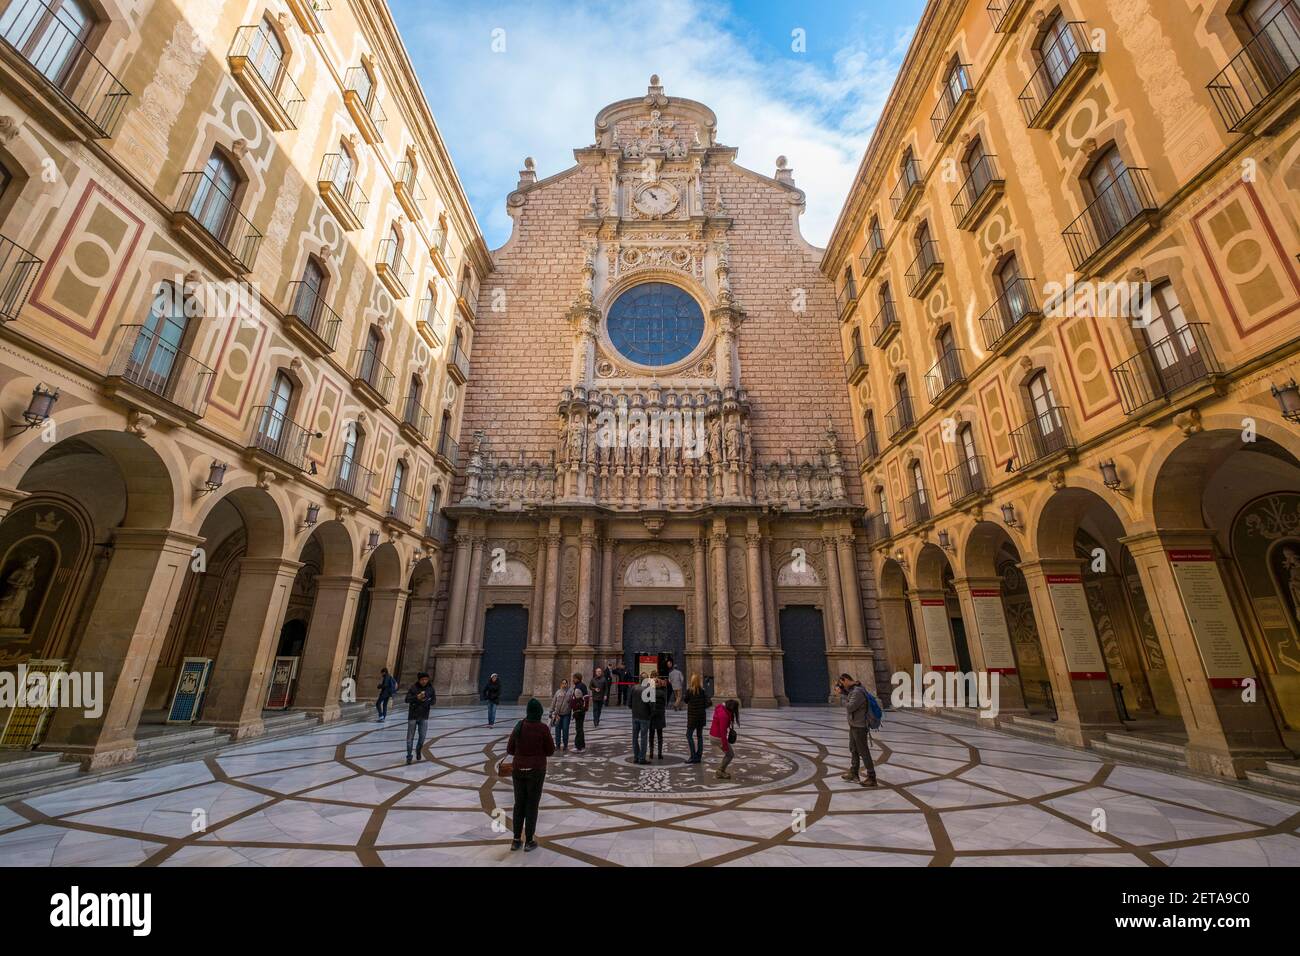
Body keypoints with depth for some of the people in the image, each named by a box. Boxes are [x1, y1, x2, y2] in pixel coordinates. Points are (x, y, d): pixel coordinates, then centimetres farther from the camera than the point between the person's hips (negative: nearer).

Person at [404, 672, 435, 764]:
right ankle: (409, 756, 21)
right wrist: (417, 697, -30)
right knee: (410, 737, 5)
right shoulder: (413, 687, -11)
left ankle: (418, 750, 31)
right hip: (412, 716, -1)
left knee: (422, 736, 3)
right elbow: (407, 699, -13)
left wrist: (426, 701, -20)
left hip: (424, 716, 1)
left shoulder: (430, 688, -5)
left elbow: (433, 700, -1)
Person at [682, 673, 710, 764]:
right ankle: (699, 756, 15)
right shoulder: (703, 691, -2)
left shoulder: (690, 691, -14)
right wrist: (702, 707, 8)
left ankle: (693, 756, -4)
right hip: (701, 716, 5)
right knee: (699, 735, 13)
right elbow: (709, 702, -4)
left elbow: (686, 701, 1)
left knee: (689, 735, 3)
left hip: (692, 716, -5)